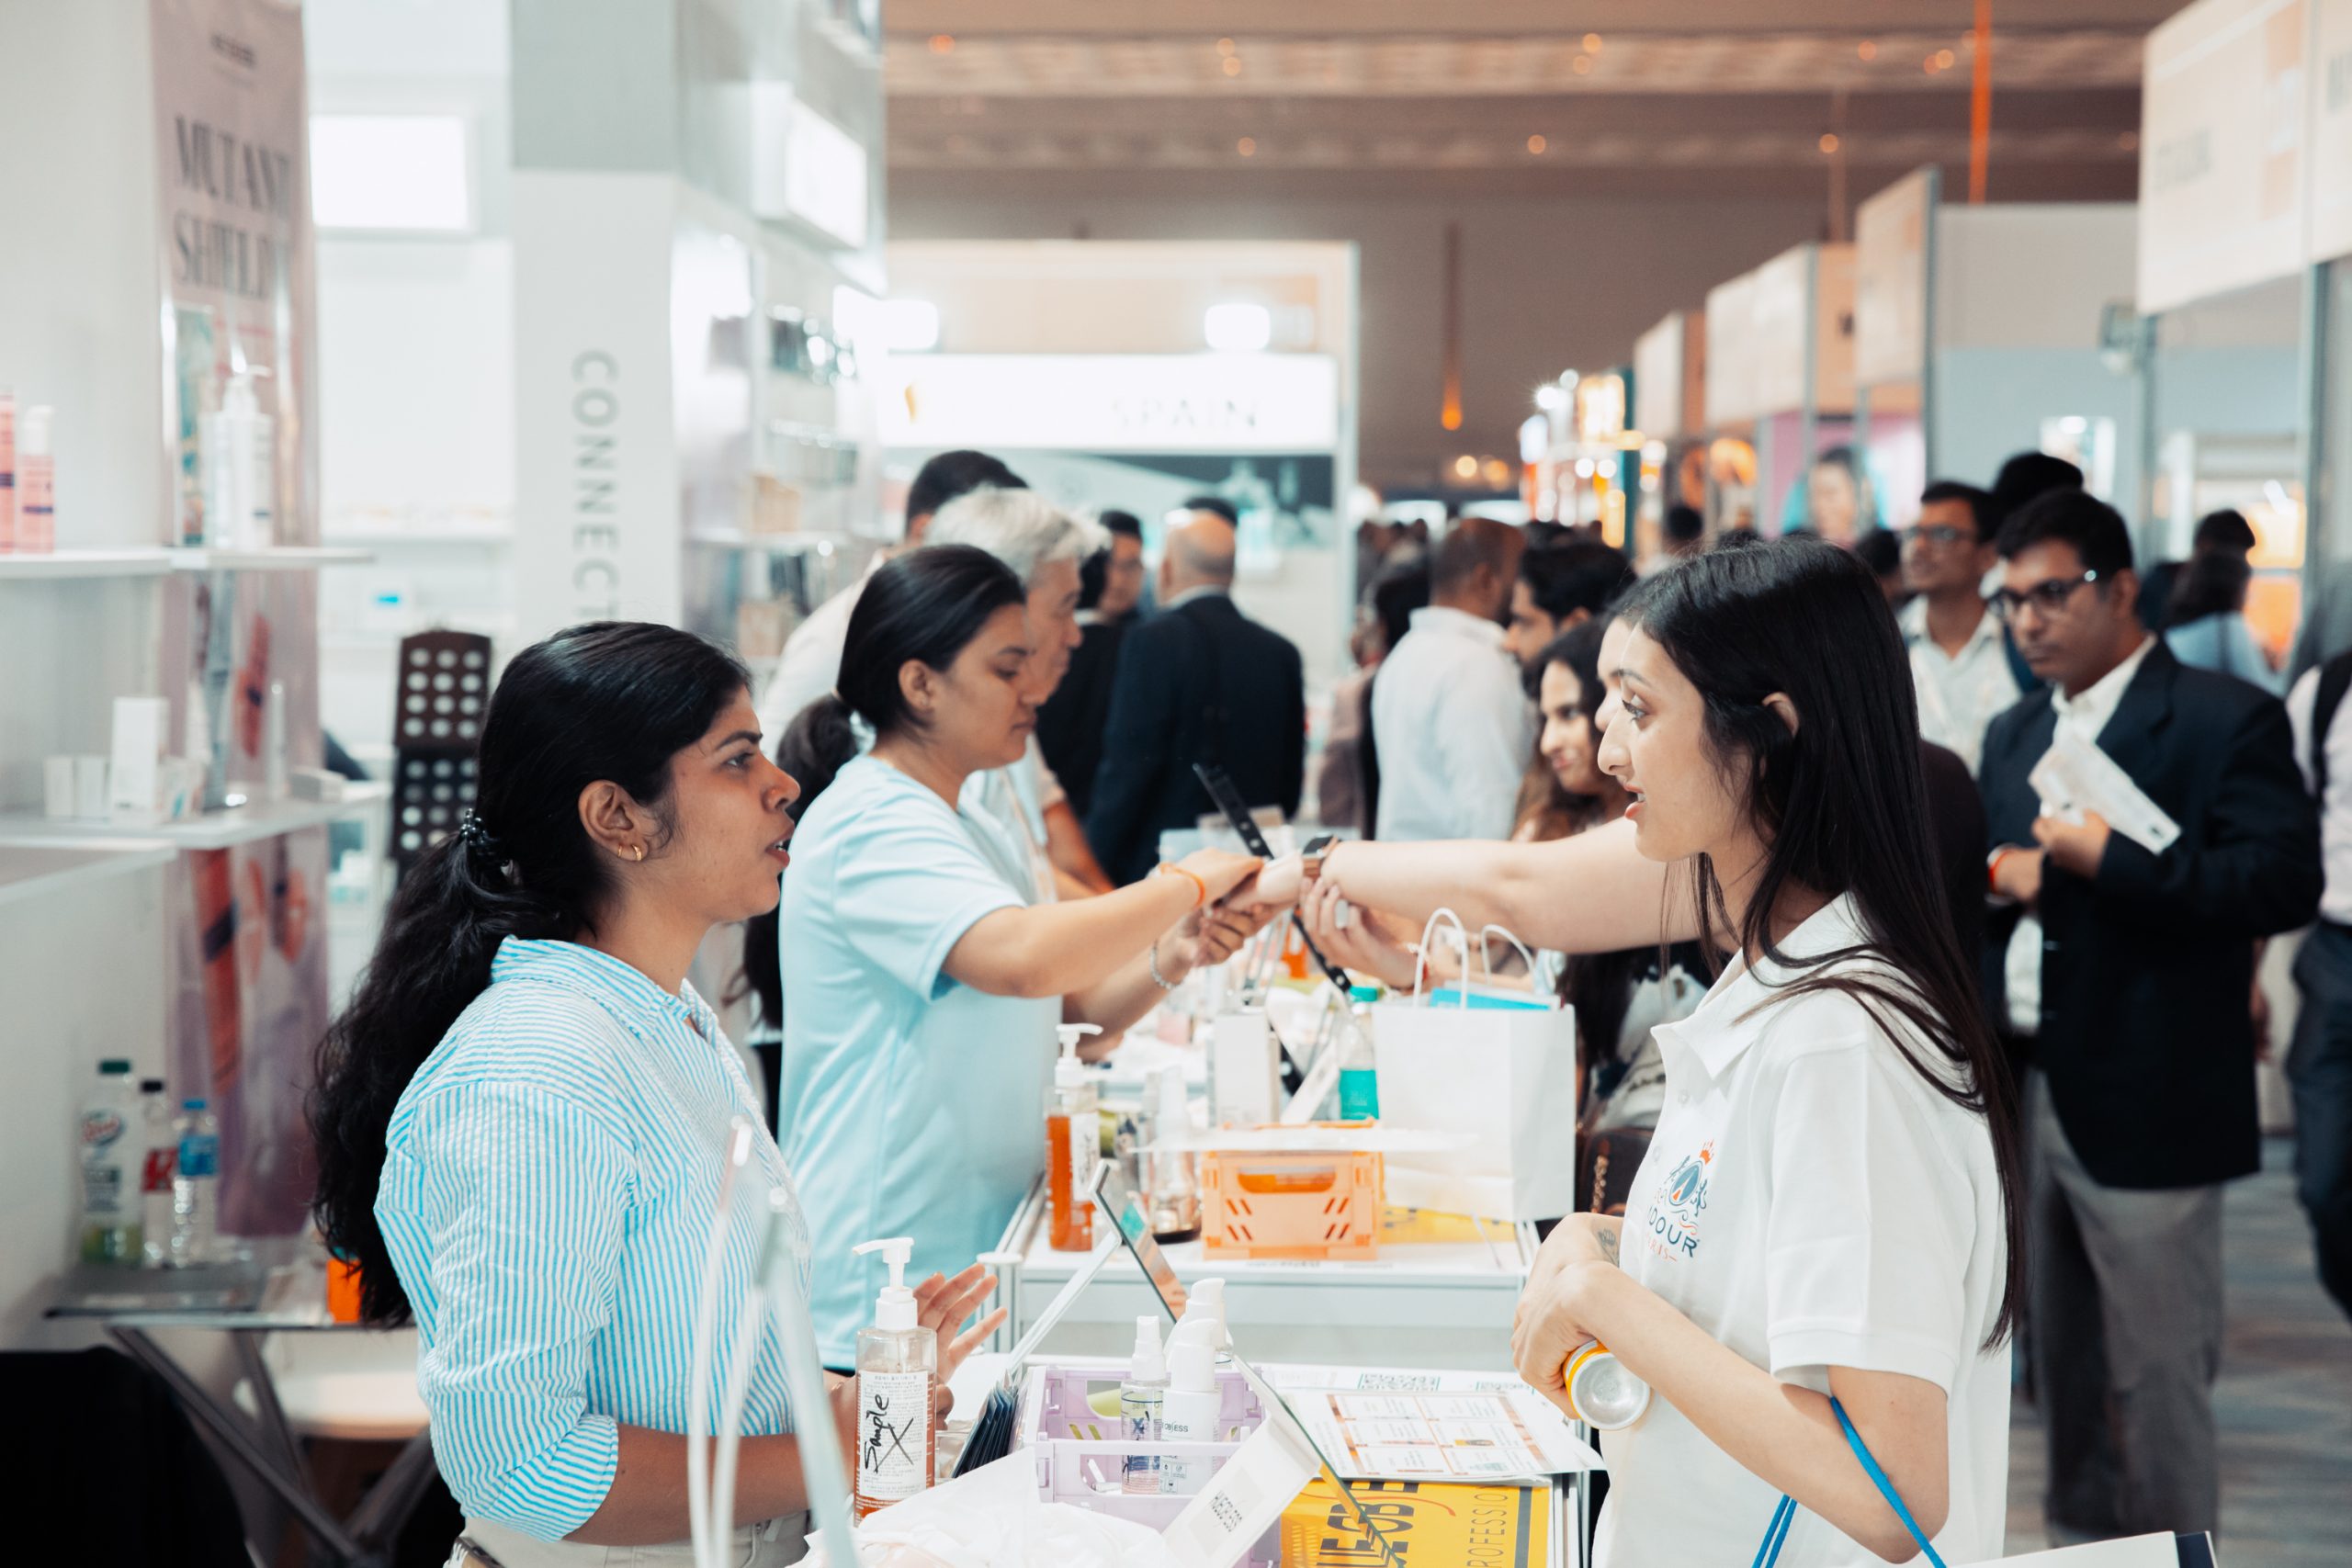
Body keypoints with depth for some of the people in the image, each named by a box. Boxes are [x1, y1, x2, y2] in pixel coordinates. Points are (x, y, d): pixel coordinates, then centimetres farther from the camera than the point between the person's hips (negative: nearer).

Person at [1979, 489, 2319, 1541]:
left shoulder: (2225, 721, -6)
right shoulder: (2014, 736, 16)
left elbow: (2285, 882, -17)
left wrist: (2106, 857, -20)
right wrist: (1998, 876, -2)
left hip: (2146, 1106, -7)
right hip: (2026, 1095, 7)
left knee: (2157, 1377, -2)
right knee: (2062, 1368, 16)